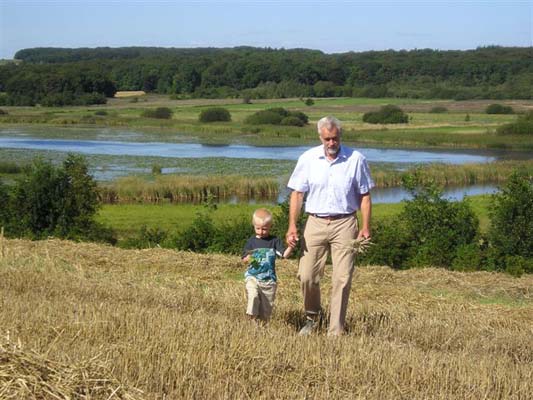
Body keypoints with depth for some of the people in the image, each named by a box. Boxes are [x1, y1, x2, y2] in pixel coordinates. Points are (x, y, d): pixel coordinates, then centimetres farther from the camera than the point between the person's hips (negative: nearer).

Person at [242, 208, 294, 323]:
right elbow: (244, 259, 8)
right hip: (253, 276, 0)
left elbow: (284, 254, -7)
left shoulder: (274, 241, 1)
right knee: (253, 295, -23)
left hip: (269, 279, 0)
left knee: (267, 304, 5)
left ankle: (263, 321, 21)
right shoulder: (251, 241, 4)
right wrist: (248, 259, -15)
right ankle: (253, 319, -15)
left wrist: (291, 247, -25)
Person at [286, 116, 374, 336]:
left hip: (344, 224, -1)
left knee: (342, 280, -3)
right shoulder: (308, 159, 2)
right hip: (316, 223, 1)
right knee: (306, 275, 0)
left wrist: (366, 227, -4)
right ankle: (312, 317, 26)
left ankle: (336, 331, 3)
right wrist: (292, 226, -4)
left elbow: (364, 195, 4)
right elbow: (297, 194, 4)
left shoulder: (356, 159, 0)